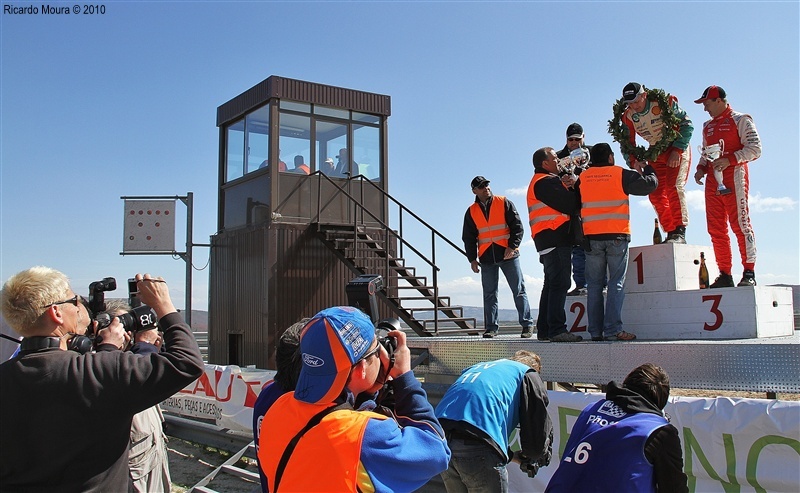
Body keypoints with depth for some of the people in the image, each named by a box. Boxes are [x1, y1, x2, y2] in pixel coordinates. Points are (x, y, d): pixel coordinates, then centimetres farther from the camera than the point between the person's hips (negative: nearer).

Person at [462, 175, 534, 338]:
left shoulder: (504, 203, 3)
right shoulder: (471, 211, 9)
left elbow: (517, 226, 0)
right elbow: (468, 238, 13)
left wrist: (512, 246, -12)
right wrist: (472, 259, 5)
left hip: (508, 255, -2)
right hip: (486, 258, 2)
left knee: (519, 291, 0)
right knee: (489, 294, 5)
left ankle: (527, 324, 7)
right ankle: (491, 327, 11)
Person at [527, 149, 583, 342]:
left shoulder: (541, 182, 25)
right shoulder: (545, 182, -9)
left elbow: (564, 203, 19)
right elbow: (569, 205, -17)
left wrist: (566, 187, 2)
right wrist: (574, 187, 2)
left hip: (548, 241, 11)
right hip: (555, 238, -11)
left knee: (552, 285, 13)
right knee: (560, 284, -13)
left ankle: (544, 330, 16)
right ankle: (557, 329, -16)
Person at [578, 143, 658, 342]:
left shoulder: (582, 178, 8)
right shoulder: (621, 174, -1)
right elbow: (650, 184, 3)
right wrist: (648, 169, 21)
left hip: (591, 237, 3)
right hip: (617, 236, -3)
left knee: (594, 285, 6)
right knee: (616, 284, -1)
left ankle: (595, 331, 5)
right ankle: (613, 329, -7)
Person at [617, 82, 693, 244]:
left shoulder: (665, 102, -21)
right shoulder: (628, 117, -9)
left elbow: (686, 124, -16)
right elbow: (626, 143, -2)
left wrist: (677, 151, -23)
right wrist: (633, 161, -21)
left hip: (677, 148, -5)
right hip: (656, 153, 5)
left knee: (674, 187, -22)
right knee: (656, 194, -3)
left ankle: (680, 231, -20)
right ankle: (671, 233, 6)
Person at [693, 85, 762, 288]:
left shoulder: (740, 120, 1)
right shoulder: (708, 126, 22)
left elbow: (755, 148, -7)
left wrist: (729, 160, -19)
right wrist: (701, 168, 7)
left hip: (734, 175, -7)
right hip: (713, 179, 7)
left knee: (740, 224, -9)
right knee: (716, 229, 2)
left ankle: (749, 273, -5)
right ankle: (725, 275, 6)